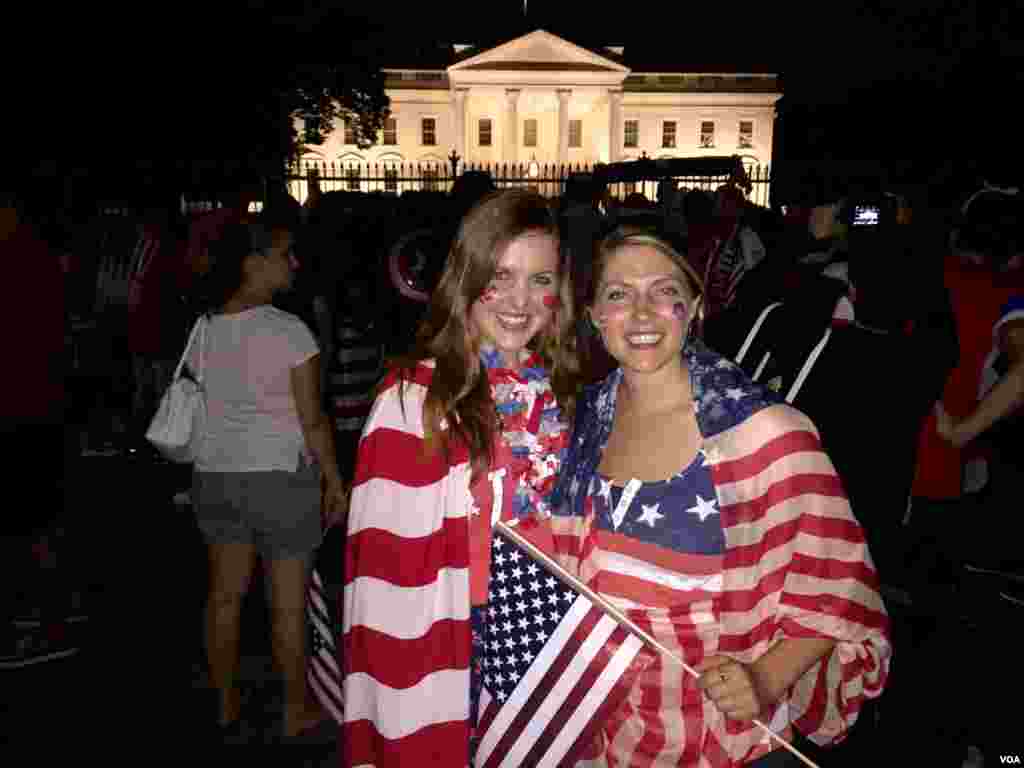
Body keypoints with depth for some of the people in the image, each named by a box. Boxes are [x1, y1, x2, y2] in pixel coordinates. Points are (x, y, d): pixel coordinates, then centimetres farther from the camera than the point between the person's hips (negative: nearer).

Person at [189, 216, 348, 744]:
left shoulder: (202, 330, 3)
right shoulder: (287, 330, -15)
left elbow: (194, 411, 8)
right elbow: (312, 420, -13)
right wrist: (334, 479, -2)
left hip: (215, 474, 6)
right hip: (280, 475, -6)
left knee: (225, 593, 17)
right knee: (289, 601, 8)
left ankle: (226, 707, 33)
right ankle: (298, 711, 24)